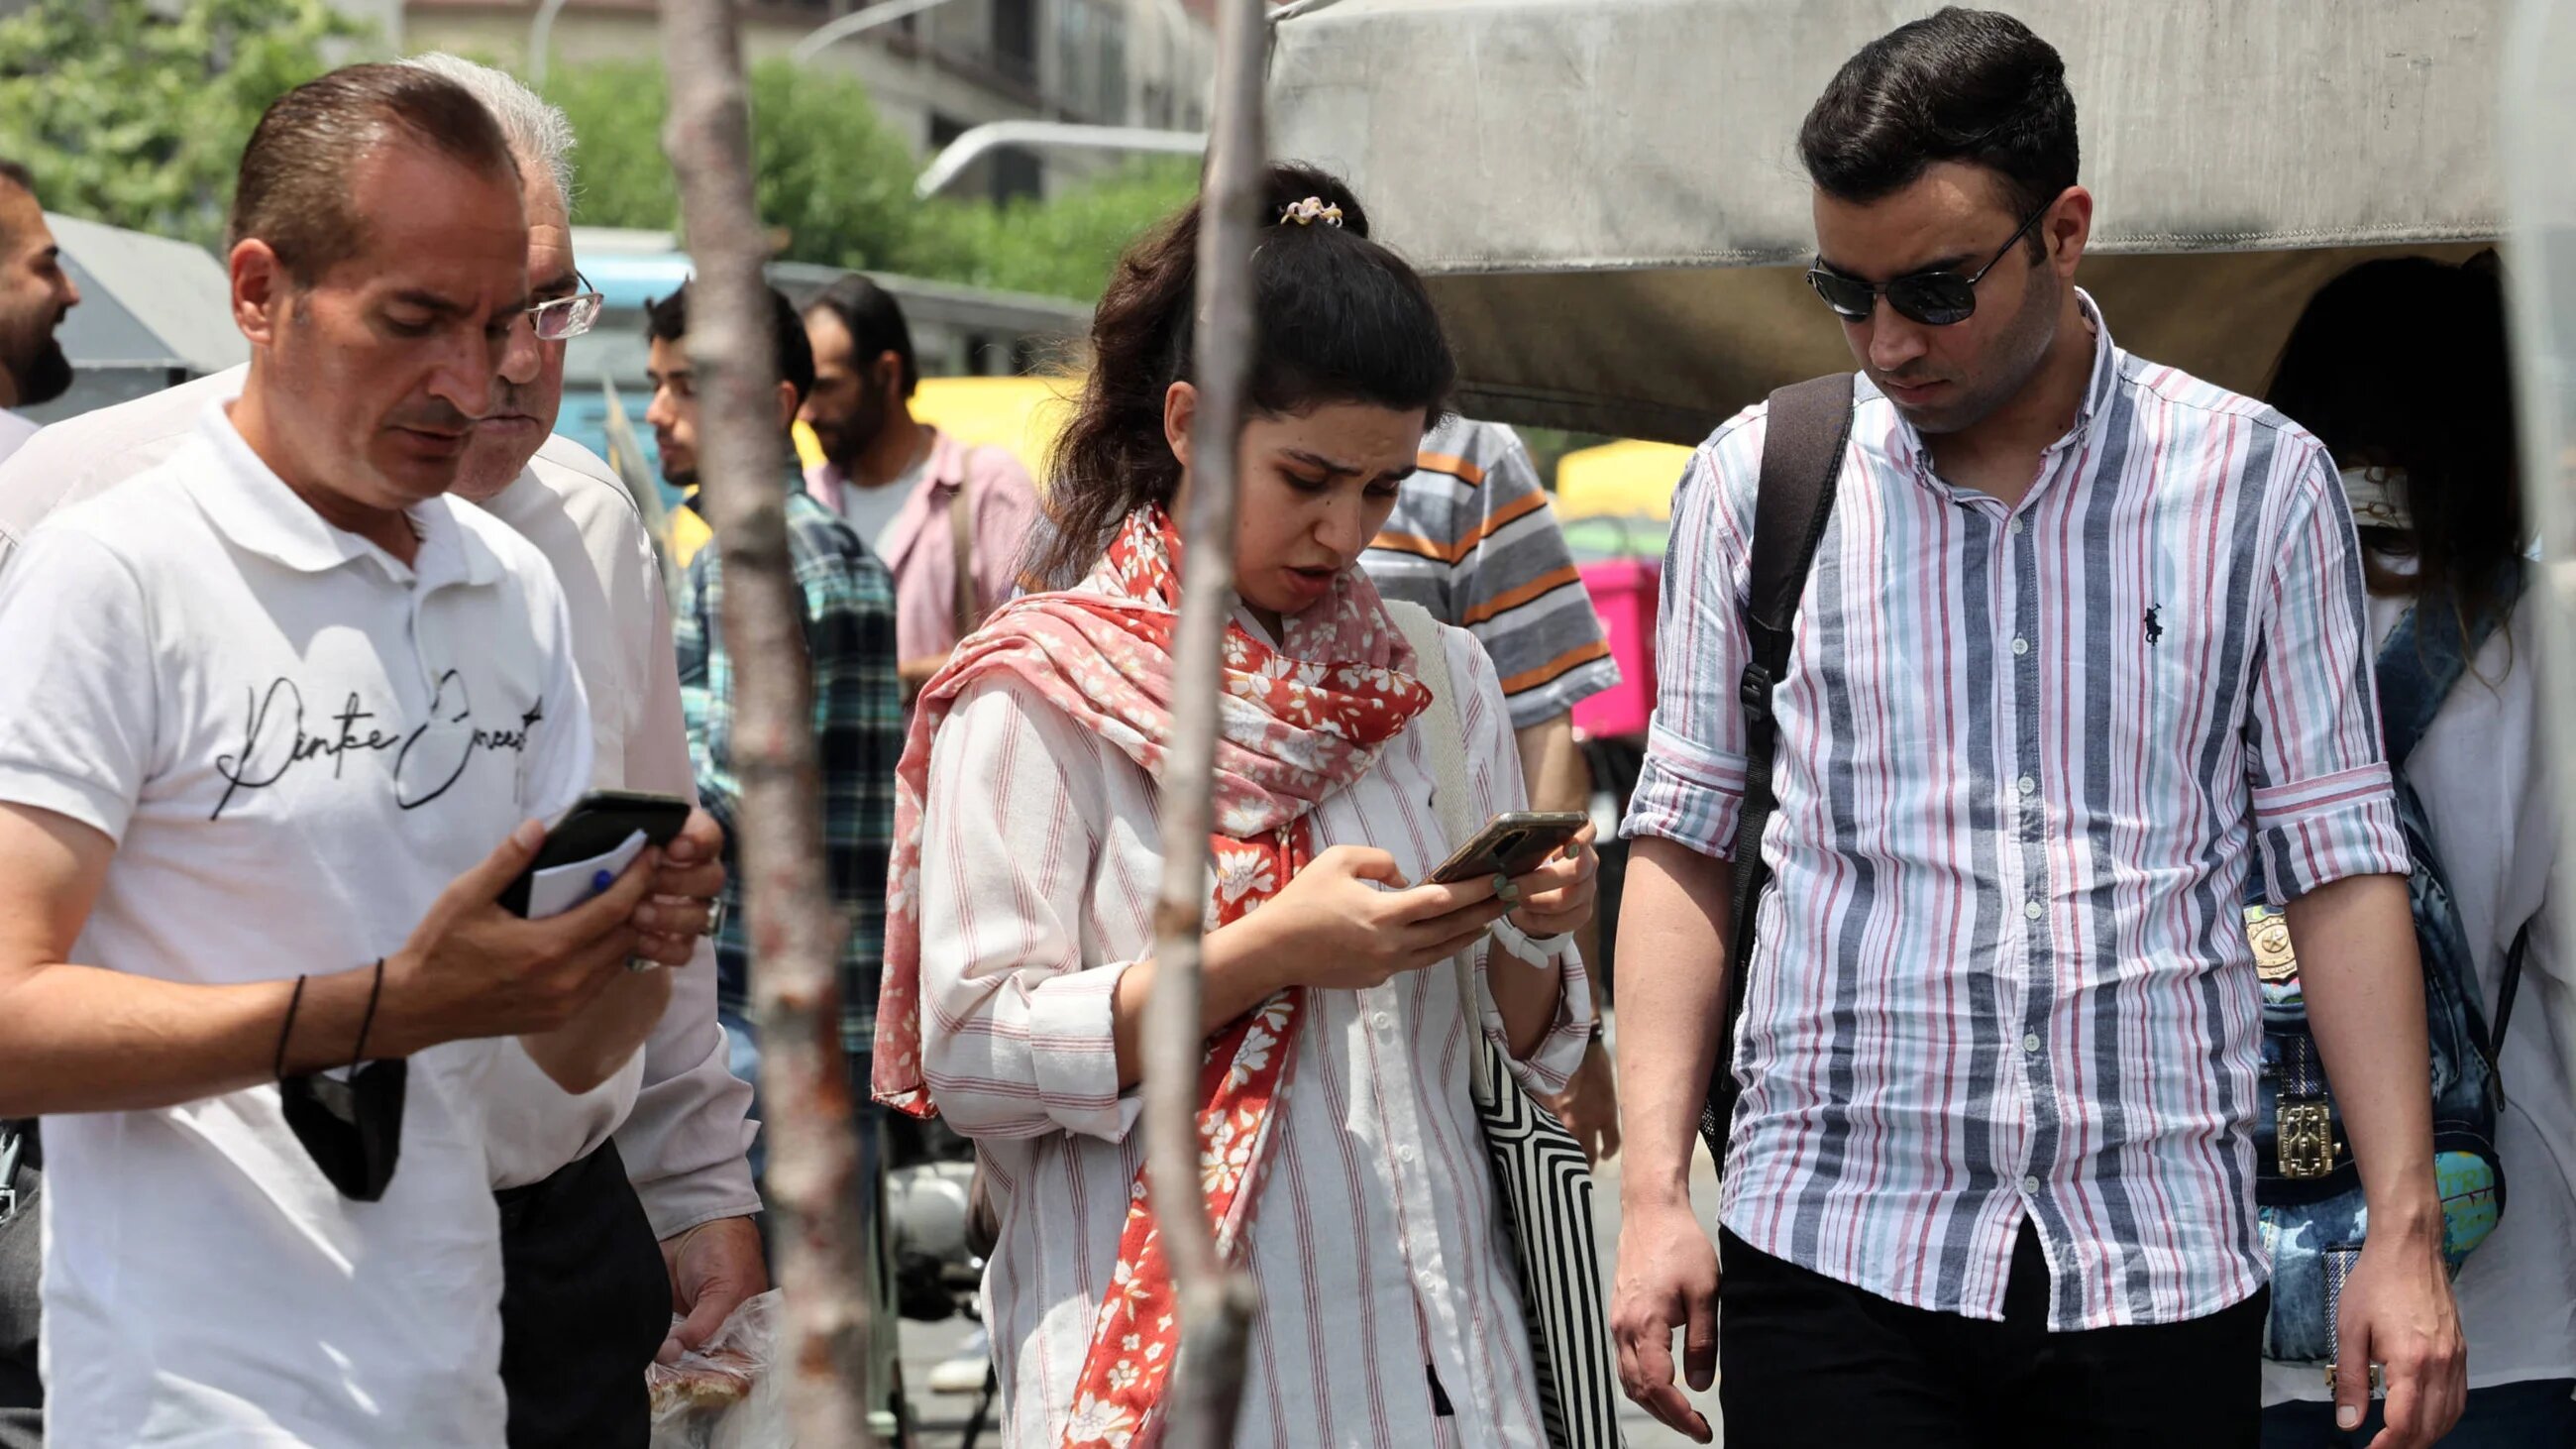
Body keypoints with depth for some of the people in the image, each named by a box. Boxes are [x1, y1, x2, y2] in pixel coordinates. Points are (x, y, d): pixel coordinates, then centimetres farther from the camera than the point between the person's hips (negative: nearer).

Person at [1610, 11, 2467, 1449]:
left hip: (2160, 1268, 0)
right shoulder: (1754, 481, 5)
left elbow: (2339, 859, 3)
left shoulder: (2258, 483, 3)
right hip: (1833, 1261, 0)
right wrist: (1655, 1193, -2)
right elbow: (1685, 845, 7)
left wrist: (2407, 1226, -2)